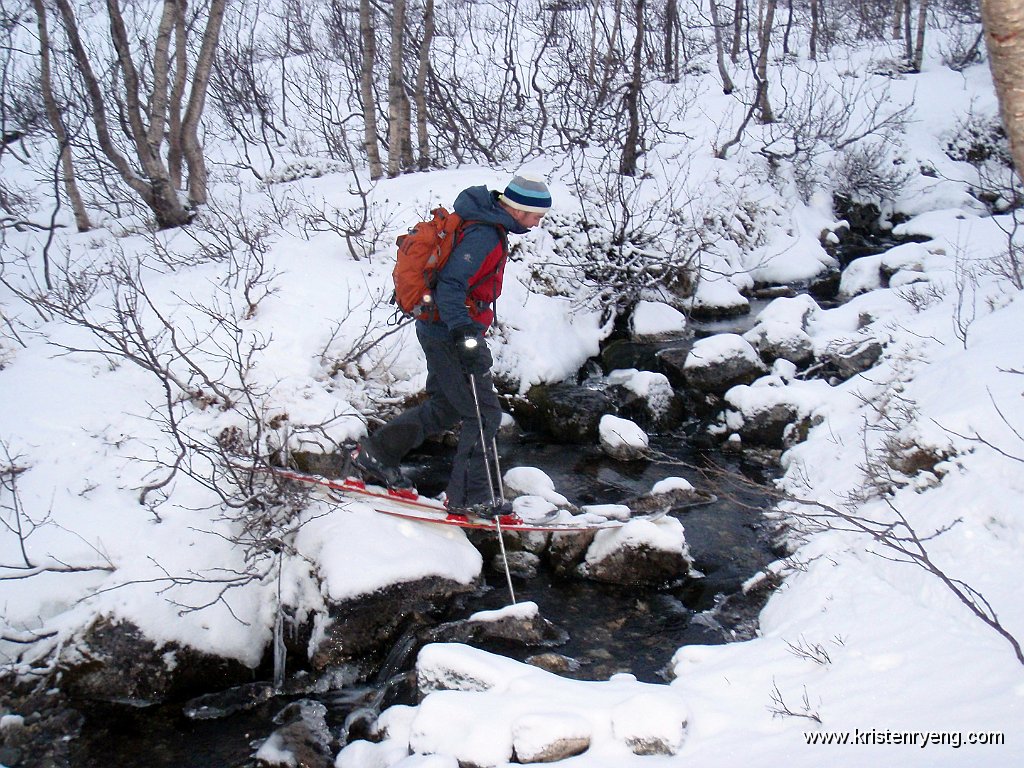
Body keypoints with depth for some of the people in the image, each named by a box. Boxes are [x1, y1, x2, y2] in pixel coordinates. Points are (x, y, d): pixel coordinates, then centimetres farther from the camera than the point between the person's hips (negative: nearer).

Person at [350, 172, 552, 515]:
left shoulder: (485, 224, 10)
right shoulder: (484, 236, -22)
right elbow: (450, 285, -28)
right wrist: (464, 333, -37)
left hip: (438, 329, 10)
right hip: (449, 336, -10)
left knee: (446, 406, 21)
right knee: (484, 413, -2)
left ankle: (376, 452, 27)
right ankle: (470, 496, 9)